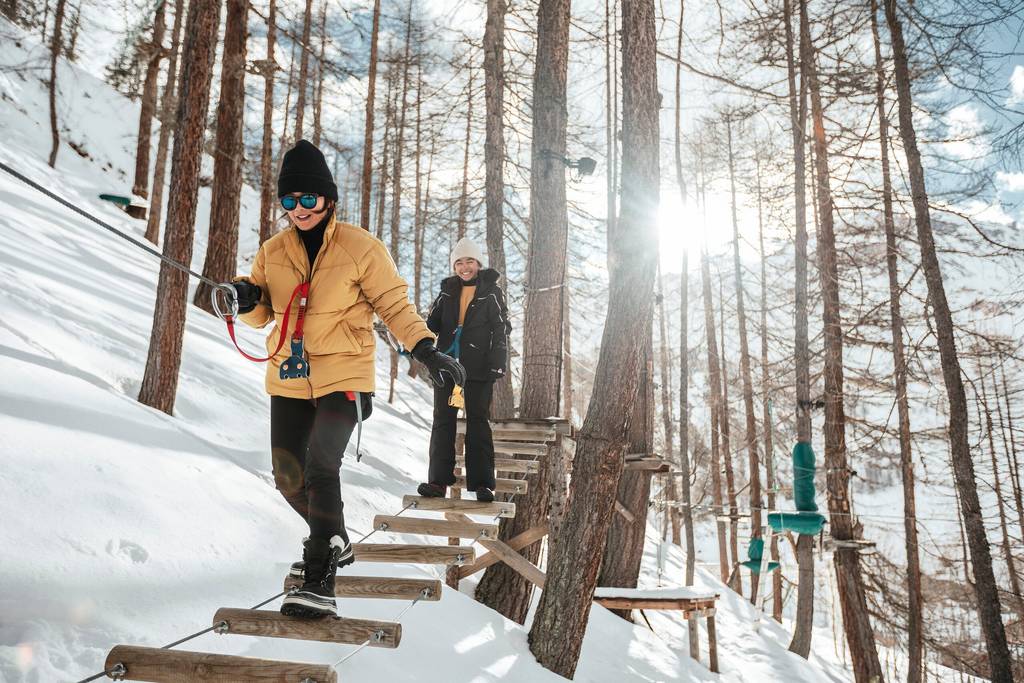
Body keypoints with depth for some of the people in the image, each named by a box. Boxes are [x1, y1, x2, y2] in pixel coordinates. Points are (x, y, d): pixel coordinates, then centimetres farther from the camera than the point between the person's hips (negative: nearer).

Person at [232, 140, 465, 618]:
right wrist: (247, 299, -11)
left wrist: (426, 351, -14)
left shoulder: (360, 248, -7)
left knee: (320, 467, -21)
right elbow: (263, 315, 13)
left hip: (344, 376, -5)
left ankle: (320, 582, -13)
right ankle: (334, 542, 38)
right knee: (289, 478, 11)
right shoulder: (273, 252, 6)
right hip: (288, 378, 6)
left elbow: (395, 306, -2)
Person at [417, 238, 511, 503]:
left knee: (477, 422, 0)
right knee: (443, 421, 4)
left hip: (478, 369, -4)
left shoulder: (492, 293, 1)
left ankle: (481, 483, 3)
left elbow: (501, 330, -2)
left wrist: (498, 363, -12)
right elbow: (432, 324, 14)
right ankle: (439, 480, 7)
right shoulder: (447, 292, 12)